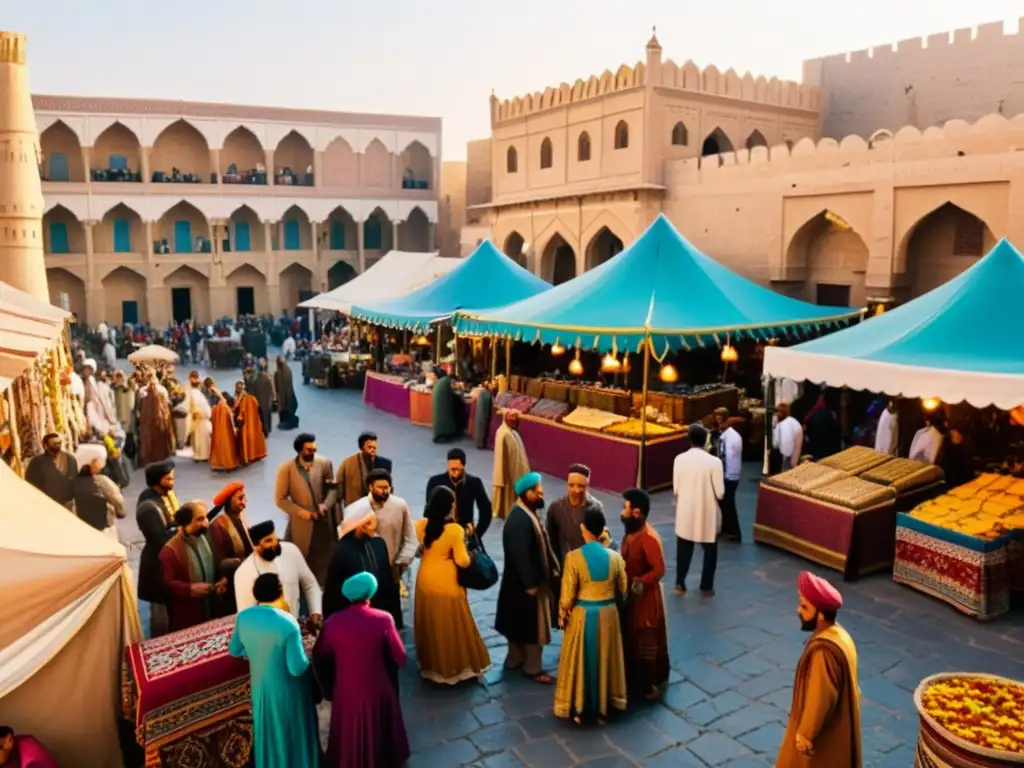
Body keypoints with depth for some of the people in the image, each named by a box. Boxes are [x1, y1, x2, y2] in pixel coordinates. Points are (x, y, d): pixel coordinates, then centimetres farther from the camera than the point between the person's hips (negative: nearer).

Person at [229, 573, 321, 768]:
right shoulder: (287, 622, -29)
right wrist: (309, 659, -6)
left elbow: (234, 651, 4)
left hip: (261, 687, 5)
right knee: (293, 735, 18)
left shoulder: (243, 617, -13)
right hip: (288, 691, -5)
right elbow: (298, 668, -27)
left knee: (268, 733, 26)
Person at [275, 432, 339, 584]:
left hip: (324, 521, 2)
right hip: (302, 522, -2)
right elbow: (280, 499, -9)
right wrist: (300, 511, -18)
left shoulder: (324, 463, -8)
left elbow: (333, 488, 2)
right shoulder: (286, 469, -14)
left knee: (324, 560, 16)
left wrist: (326, 505, -16)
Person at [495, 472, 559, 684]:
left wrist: (551, 570, 15)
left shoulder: (528, 513, 4)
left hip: (533, 578, 10)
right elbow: (520, 555, -26)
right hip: (525, 582, -10)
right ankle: (533, 668, 18)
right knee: (532, 626, 4)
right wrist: (530, 584, -21)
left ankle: (514, 659, 35)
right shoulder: (519, 520, -28)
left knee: (521, 624, 21)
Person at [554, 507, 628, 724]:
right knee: (605, 660, 18)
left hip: (582, 614, -2)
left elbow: (568, 594, -14)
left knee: (581, 661, 14)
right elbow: (622, 591, 2)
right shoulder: (615, 557, -9)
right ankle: (602, 709, 30)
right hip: (608, 613, 3)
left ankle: (578, 710, 27)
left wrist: (562, 615, 3)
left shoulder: (574, 557, -20)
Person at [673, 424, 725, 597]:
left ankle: (680, 583, 24)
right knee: (710, 551, 17)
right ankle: (706, 587, 23)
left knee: (683, 550, 17)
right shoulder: (714, 462, -17)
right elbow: (720, 493, -13)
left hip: (685, 513, 2)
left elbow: (675, 490, -2)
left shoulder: (679, 459, -9)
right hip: (707, 514, -2)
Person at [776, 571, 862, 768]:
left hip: (824, 734, -9)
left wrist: (805, 733, -17)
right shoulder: (838, 635, -1)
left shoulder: (823, 650, -32)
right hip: (836, 726, 9)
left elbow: (820, 698, -28)